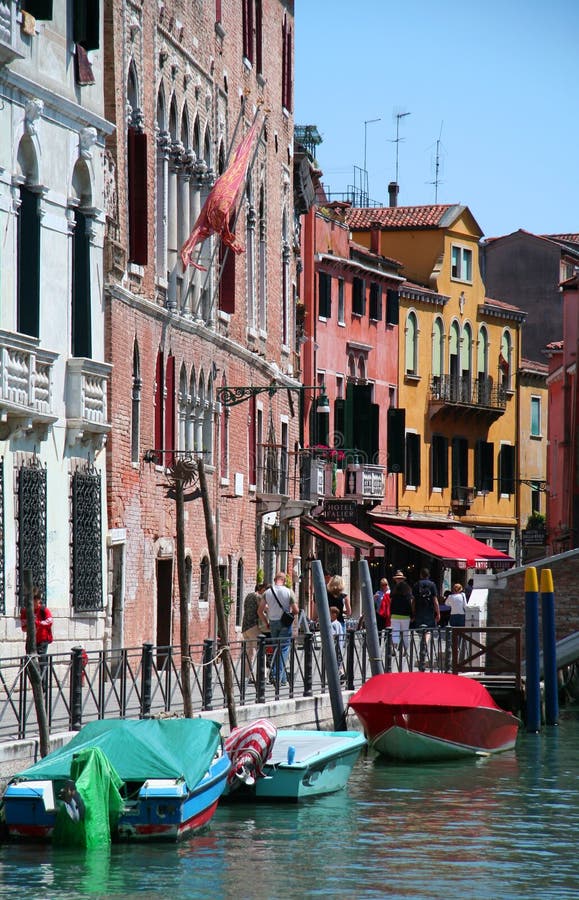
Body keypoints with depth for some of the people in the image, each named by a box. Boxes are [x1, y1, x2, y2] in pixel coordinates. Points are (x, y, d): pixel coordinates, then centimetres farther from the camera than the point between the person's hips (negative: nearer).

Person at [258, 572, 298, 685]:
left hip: (272, 622, 3)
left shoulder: (267, 592, 1)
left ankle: (282, 678, 11)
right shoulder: (288, 592, -6)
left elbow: (260, 611, 0)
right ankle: (278, 676, -8)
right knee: (283, 649, 1)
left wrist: (267, 623, 13)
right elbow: (296, 610, -8)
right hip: (285, 622, -3)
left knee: (277, 649, 14)